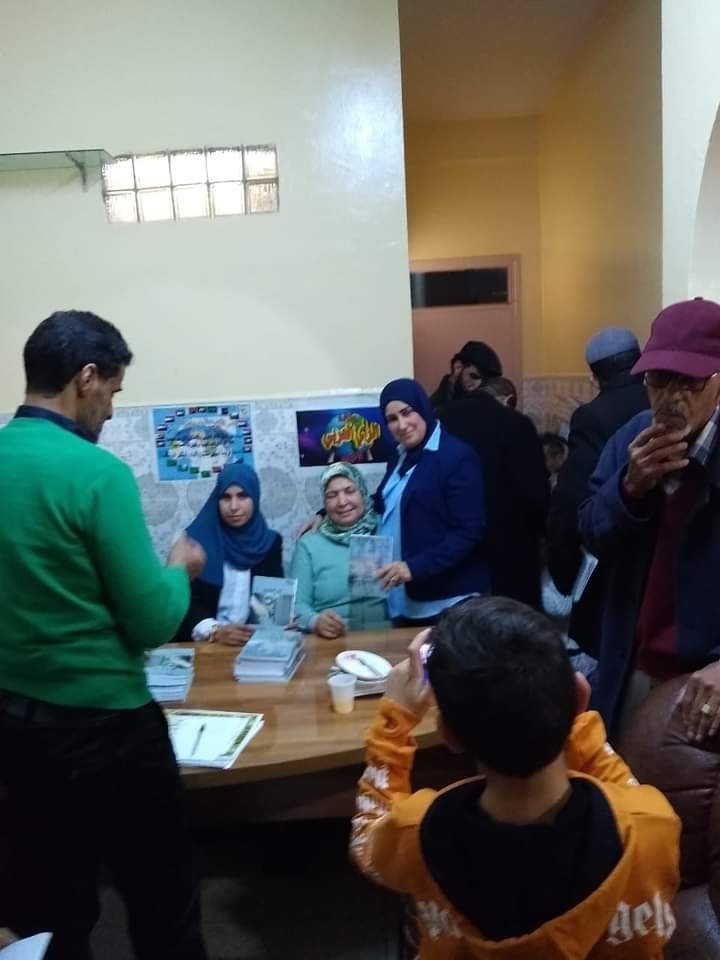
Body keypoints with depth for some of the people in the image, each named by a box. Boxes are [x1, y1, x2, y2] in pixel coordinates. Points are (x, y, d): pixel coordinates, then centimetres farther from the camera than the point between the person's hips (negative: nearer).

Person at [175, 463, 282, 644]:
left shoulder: (270, 542, 8)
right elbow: (185, 600, -7)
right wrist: (215, 631, -23)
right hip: (202, 643, -2)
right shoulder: (195, 539, -2)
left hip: (255, 639, 2)